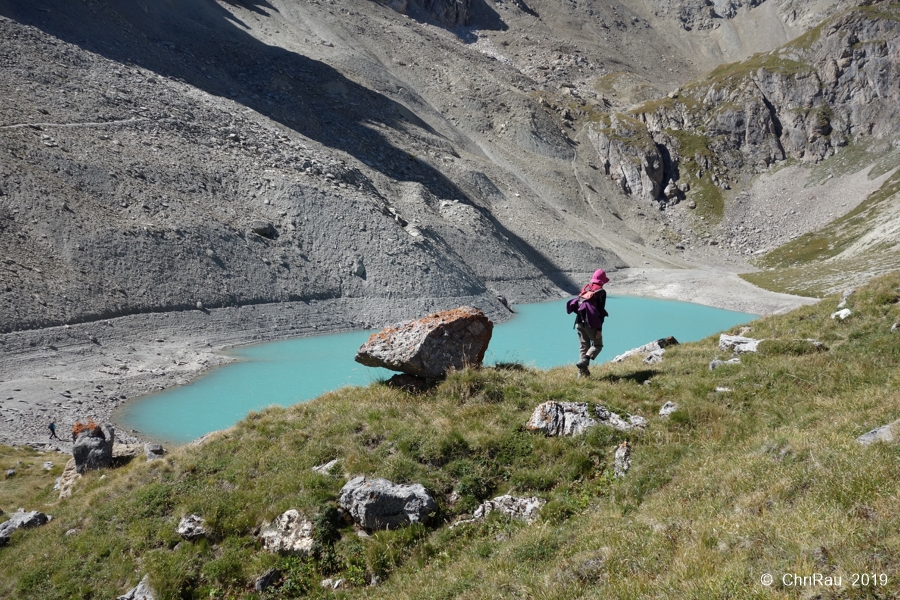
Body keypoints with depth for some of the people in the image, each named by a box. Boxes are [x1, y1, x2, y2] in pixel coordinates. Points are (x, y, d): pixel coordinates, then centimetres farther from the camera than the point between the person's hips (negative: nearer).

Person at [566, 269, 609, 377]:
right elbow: (601, 311, -11)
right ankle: (583, 362, -15)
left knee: (583, 346, 12)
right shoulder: (601, 292, -5)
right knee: (597, 345, 8)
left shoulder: (585, 288, 12)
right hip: (591, 323, -6)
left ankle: (582, 372, 7)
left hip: (579, 322, 6)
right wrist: (599, 329, -12)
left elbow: (577, 304, 13)